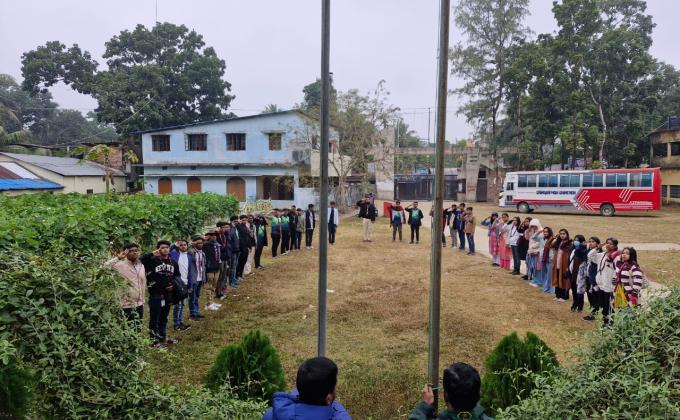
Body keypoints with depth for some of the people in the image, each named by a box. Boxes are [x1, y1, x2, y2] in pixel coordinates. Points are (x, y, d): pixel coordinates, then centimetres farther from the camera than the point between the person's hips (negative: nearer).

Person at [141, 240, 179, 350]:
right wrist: (152, 254, -29)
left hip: (168, 294, 6)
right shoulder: (153, 260, -10)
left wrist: (173, 284, 3)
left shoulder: (172, 262, 8)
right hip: (155, 294, -6)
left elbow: (177, 275, 20)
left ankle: (163, 336, 34)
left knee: (164, 317, 20)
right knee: (154, 318, 1)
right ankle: (154, 340, 10)